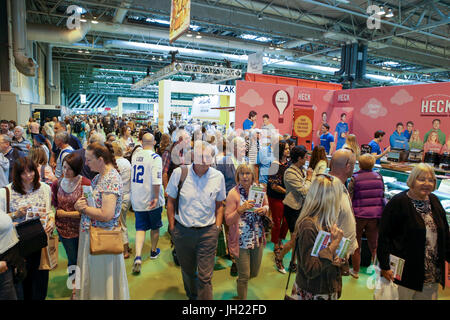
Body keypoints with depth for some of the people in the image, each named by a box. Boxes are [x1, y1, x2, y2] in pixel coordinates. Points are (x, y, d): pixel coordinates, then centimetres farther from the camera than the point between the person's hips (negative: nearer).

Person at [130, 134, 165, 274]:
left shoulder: (135, 155, 1)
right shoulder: (155, 157, -17)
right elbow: (156, 181, -25)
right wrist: (156, 197, -18)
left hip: (137, 199, 4)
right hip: (151, 199, -4)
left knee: (140, 228, 9)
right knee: (155, 227, 16)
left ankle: (138, 257, -6)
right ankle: (154, 251, 34)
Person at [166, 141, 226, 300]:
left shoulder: (218, 177, -5)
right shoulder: (179, 173, -8)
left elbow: (219, 205, 7)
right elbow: (171, 201, 1)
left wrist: (217, 227, 2)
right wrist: (172, 227, 0)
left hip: (208, 232, -1)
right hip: (182, 231, 1)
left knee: (205, 276, 3)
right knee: (187, 270, 20)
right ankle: (192, 296, 48)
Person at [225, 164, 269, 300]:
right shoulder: (233, 193, -13)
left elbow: (266, 206, 16)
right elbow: (228, 220, -13)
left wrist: (264, 209, -8)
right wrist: (241, 209, -28)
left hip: (258, 238, 5)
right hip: (241, 240, -5)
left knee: (254, 273, 20)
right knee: (244, 276, 5)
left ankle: (240, 280, 52)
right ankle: (242, 297, 31)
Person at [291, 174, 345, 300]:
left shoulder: (327, 222, -2)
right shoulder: (308, 226, -26)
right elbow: (310, 270, -26)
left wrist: (338, 258, -8)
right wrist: (333, 245, -26)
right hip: (311, 293, -7)